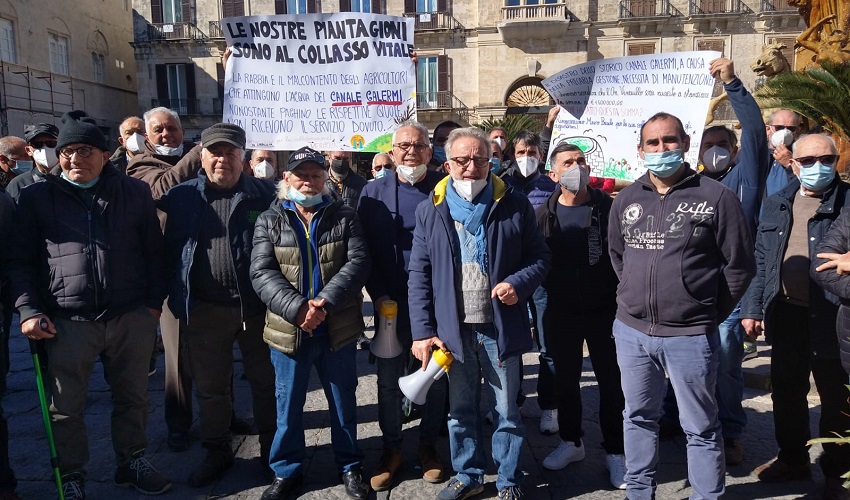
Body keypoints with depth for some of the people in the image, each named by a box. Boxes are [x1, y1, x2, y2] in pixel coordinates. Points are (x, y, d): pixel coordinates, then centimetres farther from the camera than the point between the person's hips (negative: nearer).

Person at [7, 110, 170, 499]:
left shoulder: (135, 192, 7)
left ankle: (132, 462, 34)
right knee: (66, 408, 9)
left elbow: (154, 251, 10)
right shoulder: (36, 197, 4)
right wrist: (28, 310, -5)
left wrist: (154, 302, 4)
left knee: (132, 398, 14)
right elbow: (20, 261, 6)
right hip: (67, 321, -1)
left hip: (132, 318, 1)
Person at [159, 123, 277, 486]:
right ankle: (217, 452, 34)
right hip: (204, 310, 2)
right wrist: (175, 296, 2)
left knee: (266, 381, 12)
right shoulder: (182, 197, 5)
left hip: (258, 306, -1)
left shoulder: (265, 194, 0)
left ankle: (272, 448, 31)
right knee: (209, 387, 14)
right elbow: (171, 249, 7)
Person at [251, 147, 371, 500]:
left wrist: (324, 302, -22)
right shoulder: (270, 221, 2)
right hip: (288, 330, 0)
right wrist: (297, 308, -22)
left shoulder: (344, 216, 3)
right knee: (288, 405, 13)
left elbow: (358, 262, -9)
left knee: (343, 401, 14)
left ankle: (350, 466, 32)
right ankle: (287, 470, 32)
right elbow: (262, 273, -8)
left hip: (338, 329, 0)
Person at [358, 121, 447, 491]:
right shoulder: (374, 193, 1)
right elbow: (364, 250, 0)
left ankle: (428, 444, 31)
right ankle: (391, 448, 28)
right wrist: (379, 295, -8)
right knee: (389, 379, 10)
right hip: (392, 304, 1)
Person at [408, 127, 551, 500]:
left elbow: (540, 257, 4)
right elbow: (418, 276, 1)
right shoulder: (430, 211, 1)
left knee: (506, 410, 11)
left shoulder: (514, 206, -2)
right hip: (453, 329, 2)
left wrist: (519, 283, -16)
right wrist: (422, 331, -4)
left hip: (501, 327, -1)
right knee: (460, 409, 16)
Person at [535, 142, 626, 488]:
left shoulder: (607, 207, -5)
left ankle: (614, 451, 23)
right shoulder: (544, 214, -1)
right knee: (565, 379, 15)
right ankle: (571, 441, 34)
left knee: (611, 380, 7)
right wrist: (552, 290, -7)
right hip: (561, 313, 2)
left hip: (604, 310, -2)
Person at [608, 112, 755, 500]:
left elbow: (739, 266, -3)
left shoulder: (716, 197, -7)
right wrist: (638, 296, 12)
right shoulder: (626, 200, 5)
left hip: (690, 336, -4)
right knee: (638, 418, 18)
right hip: (631, 331, 5)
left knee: (700, 427, 10)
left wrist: (710, 313, 1)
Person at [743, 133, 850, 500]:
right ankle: (793, 459, 35)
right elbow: (761, 260, 9)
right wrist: (753, 308, 6)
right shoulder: (776, 205, 8)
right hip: (785, 314, 4)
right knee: (786, 391, 16)